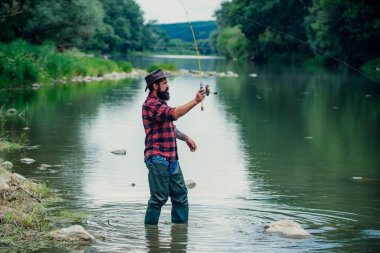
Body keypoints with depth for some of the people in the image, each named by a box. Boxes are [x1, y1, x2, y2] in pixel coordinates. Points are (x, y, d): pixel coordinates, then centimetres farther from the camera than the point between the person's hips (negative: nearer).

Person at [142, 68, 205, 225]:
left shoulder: (161, 103, 20)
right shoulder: (150, 104, -14)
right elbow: (174, 114, -29)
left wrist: (185, 138, 18)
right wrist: (195, 102, -27)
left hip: (171, 159, 10)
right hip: (158, 159, -10)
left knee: (180, 194, 10)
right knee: (159, 198, -7)